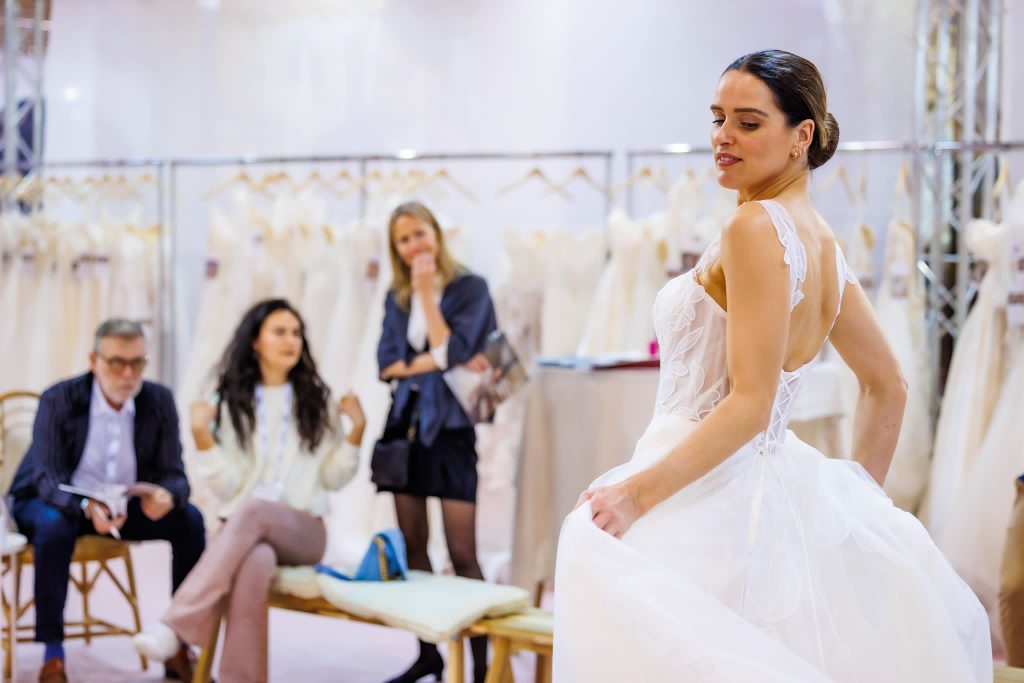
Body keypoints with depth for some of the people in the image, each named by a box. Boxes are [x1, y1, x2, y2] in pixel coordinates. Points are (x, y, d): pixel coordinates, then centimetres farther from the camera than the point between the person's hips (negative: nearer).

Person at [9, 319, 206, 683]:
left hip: (124, 504, 3)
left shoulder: (159, 400, -10)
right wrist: (87, 508, -47)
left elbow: (173, 473, -11)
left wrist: (167, 496, -38)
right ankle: (52, 654, -25)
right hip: (55, 501, -3)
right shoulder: (58, 400, -18)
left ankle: (181, 647, -11)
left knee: (189, 519, -20)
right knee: (54, 525, -37)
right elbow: (47, 476, -25)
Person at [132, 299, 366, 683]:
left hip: (303, 530, 0)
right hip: (243, 528, 0)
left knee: (253, 509, -36)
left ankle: (176, 625, -39)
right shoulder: (232, 403, 7)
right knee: (255, 563, -38)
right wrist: (202, 437, -11)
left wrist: (356, 432, -4)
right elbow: (229, 488, 0)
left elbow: (332, 479, 9)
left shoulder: (318, 400, 9)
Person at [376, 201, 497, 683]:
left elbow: (451, 351, -14)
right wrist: (436, 362, -11)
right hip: (405, 423, 5)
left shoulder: (469, 286, -3)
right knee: (412, 548, 7)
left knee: (462, 554, -8)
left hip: (449, 425, -5)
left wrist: (428, 292, -11)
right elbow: (388, 364, 2)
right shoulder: (397, 296, 12)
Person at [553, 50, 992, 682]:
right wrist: (862, 494, 24)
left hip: (703, 499, -9)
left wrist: (637, 492, -23)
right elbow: (888, 387, 20)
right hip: (772, 486, 9)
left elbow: (750, 404, -21)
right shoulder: (822, 240, 12)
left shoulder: (757, 226, -15)